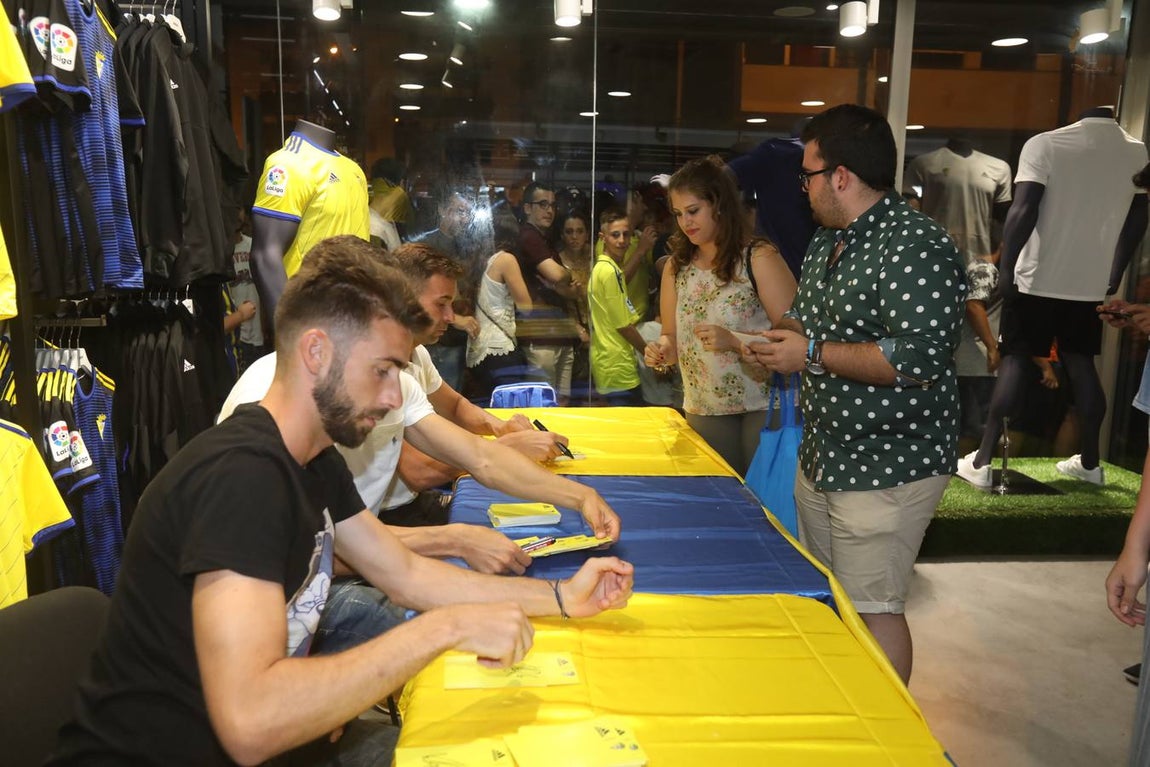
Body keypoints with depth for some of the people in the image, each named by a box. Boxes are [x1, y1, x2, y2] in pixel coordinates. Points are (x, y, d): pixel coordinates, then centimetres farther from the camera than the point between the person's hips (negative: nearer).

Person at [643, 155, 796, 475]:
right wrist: (662, 350, -7)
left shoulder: (759, 258, -9)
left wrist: (734, 341, -25)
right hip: (704, 410, 5)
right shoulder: (676, 267, 8)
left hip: (763, 405, -5)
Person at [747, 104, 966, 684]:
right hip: (821, 456, 10)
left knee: (871, 610, 0)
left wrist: (812, 354, -21)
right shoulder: (825, 243, 12)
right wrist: (780, 337, 2)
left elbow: (920, 360, -29)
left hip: (887, 470, -10)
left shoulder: (916, 249, -19)